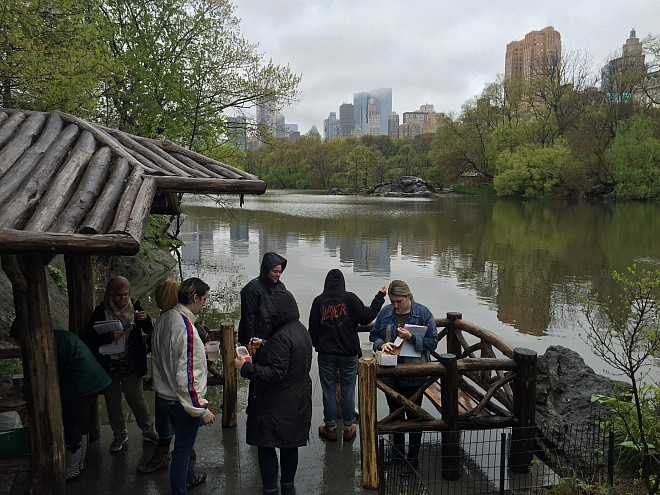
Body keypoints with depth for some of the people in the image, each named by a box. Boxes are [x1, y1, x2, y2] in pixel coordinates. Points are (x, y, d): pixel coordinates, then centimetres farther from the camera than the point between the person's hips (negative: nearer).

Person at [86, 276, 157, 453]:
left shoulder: (135, 306, -5)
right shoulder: (101, 311, -10)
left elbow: (150, 331, -1)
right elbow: (90, 339, -12)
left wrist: (145, 319, -22)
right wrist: (109, 337, -29)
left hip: (131, 365, 0)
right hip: (109, 366, 0)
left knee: (137, 400, 9)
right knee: (113, 402, 15)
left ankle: (149, 431, 27)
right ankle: (120, 435, 33)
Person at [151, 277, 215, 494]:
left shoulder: (164, 318, -1)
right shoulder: (185, 326, -29)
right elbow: (186, 376, -29)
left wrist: (198, 352, 15)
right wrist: (202, 410, -22)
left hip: (163, 395, 9)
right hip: (181, 401, -9)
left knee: (183, 443, 29)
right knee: (182, 449, 10)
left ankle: (189, 477, 50)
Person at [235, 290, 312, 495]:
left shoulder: (281, 337, -24)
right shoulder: (301, 330, 6)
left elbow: (276, 372, -27)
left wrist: (247, 368, -23)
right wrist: (262, 347, 8)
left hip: (276, 404, -9)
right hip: (297, 400, 10)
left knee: (266, 446, 5)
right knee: (290, 444, 20)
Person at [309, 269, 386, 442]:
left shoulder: (319, 301, -3)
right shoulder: (350, 298, -9)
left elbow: (313, 328, 2)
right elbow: (366, 317, -8)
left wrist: (317, 345, 20)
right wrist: (380, 297, 1)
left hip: (326, 354, 1)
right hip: (348, 353, -1)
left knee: (328, 391, 10)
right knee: (348, 391, 9)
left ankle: (330, 428, 20)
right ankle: (348, 428, 19)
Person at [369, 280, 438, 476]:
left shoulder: (423, 313, -10)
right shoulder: (385, 312, 1)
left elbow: (432, 342, -11)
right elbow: (374, 335, 8)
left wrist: (411, 338, -26)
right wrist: (382, 344, -14)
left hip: (413, 375, -4)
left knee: (414, 415, 7)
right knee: (395, 412, 18)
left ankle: (413, 457, 22)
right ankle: (397, 450, 37)